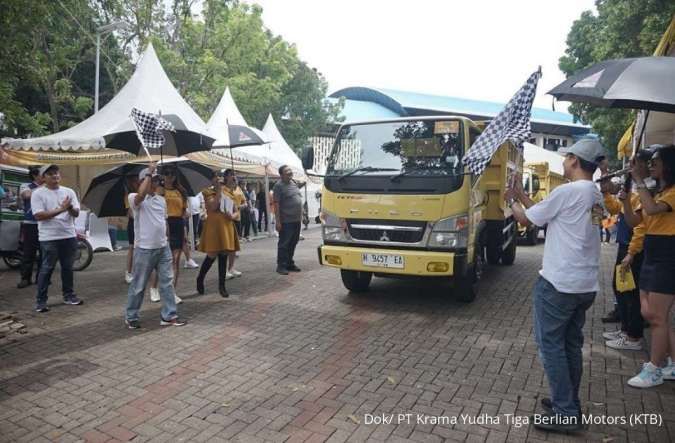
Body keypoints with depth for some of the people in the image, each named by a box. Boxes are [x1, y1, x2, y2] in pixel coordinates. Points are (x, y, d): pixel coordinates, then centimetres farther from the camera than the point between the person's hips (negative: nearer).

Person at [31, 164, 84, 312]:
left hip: (69, 236, 4)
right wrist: (61, 209, -21)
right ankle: (41, 300, 10)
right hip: (49, 238, -4)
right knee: (47, 269, 1)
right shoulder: (38, 193, -5)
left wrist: (70, 208, -20)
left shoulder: (69, 191, 7)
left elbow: (76, 213, 3)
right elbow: (39, 216, -15)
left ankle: (68, 295, 25)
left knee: (67, 267, 13)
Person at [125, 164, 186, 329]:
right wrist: (149, 173, -24)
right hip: (144, 249, -6)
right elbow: (141, 194, -33)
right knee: (138, 285, 5)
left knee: (167, 282, 7)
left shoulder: (162, 199, 12)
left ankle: (169, 316, 15)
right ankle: (131, 317, 22)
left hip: (163, 248, 6)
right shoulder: (134, 198, -8)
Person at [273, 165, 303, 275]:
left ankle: (290, 264, 23)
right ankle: (281, 266, 5)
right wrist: (277, 221, -19)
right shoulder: (279, 186, -10)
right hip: (286, 221, -8)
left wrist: (301, 215, 18)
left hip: (296, 220, 8)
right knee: (284, 244, -3)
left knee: (293, 243, 13)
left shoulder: (293, 183, 14)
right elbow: (276, 204, -14)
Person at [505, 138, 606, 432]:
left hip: (558, 284, -9)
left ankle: (565, 413, 5)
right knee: (571, 345, 16)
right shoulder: (596, 196, 12)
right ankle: (569, 404, 27)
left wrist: (511, 200, 14)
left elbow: (525, 220, -5)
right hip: (586, 285, 9)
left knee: (551, 344, 1)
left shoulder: (567, 191, -16)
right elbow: (545, 213, 16)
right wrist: (522, 195, 22)